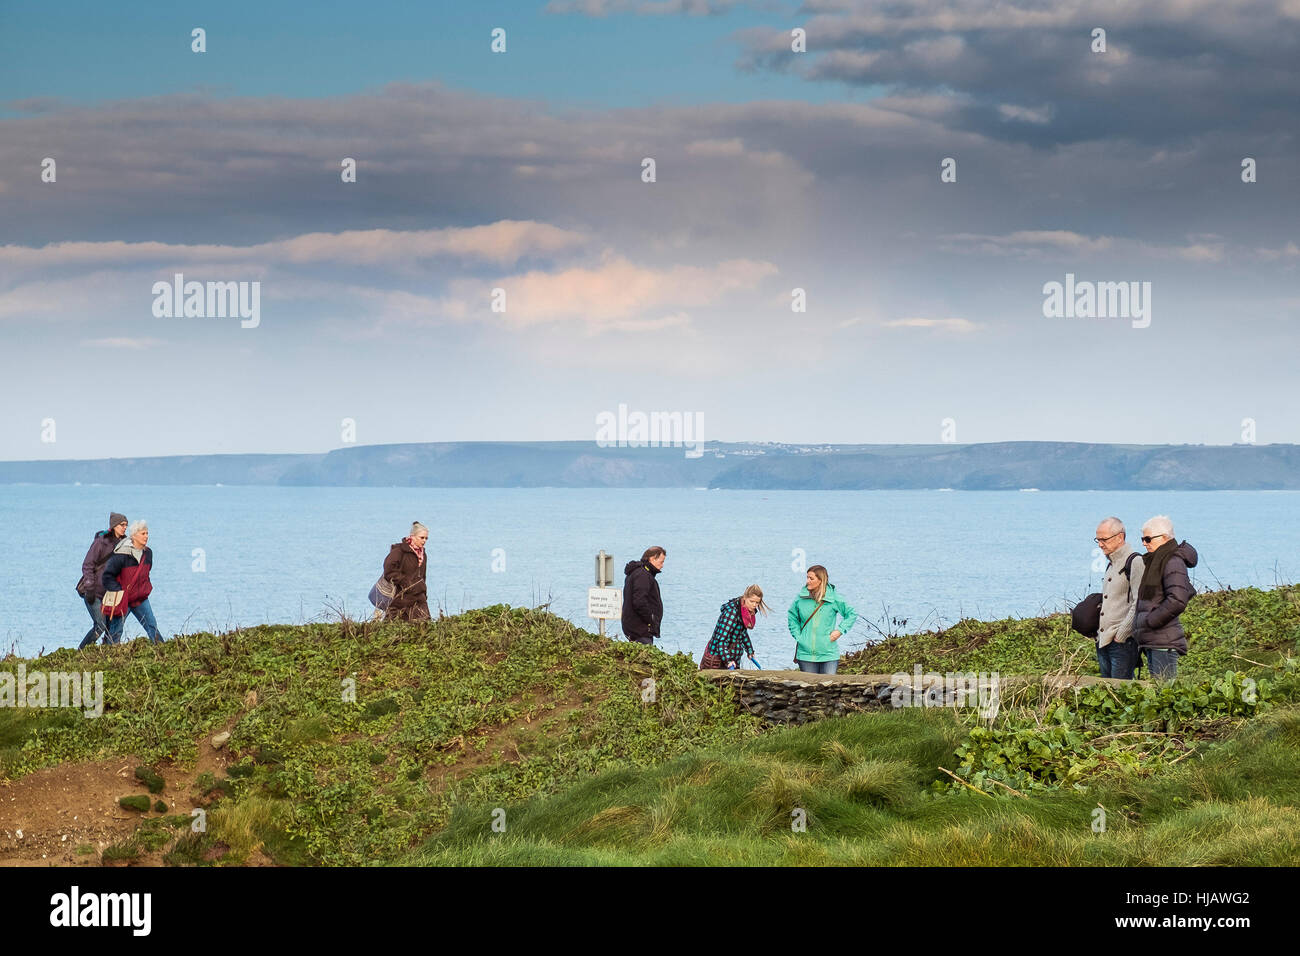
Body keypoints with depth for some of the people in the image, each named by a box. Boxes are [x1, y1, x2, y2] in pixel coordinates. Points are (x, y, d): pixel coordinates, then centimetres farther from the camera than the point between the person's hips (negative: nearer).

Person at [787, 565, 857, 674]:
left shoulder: (834, 599, -2)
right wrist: (797, 635, 5)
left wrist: (840, 630, -1)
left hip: (829, 654, -2)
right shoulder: (801, 598, 2)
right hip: (806, 654, 2)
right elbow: (792, 617, 17)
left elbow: (852, 614, 10)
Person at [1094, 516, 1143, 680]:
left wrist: (1121, 635, -16)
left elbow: (1138, 605, -16)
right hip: (1103, 642, 9)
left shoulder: (1135, 562, -10)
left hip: (1122, 643, -9)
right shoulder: (1111, 564, 19)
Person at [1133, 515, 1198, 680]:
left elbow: (1177, 600, -21)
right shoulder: (1155, 561, 19)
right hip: (1152, 641, 10)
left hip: (1165, 641, -10)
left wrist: (1149, 621, -16)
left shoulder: (1173, 562, -10)